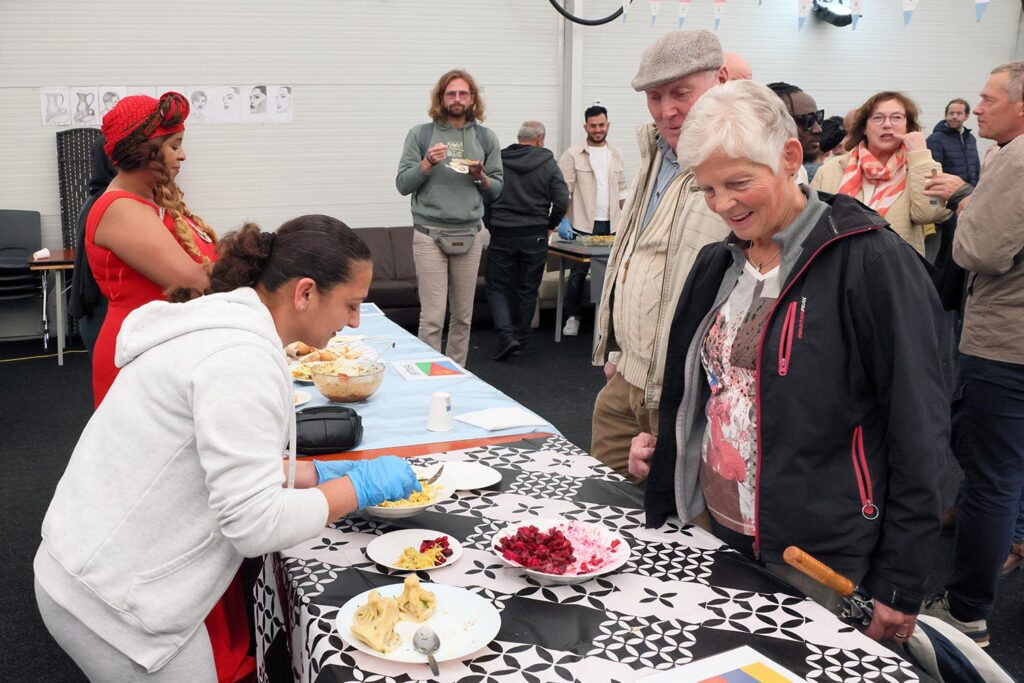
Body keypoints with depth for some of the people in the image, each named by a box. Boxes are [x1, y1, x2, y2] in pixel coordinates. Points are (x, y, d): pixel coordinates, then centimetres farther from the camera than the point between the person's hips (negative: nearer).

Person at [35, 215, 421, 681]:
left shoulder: (228, 322, 4)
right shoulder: (242, 357, -26)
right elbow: (256, 525, -26)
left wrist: (320, 474, 6)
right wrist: (361, 485, -15)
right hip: (114, 604, -9)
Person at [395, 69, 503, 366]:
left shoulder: (486, 138, 9)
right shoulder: (420, 135, 2)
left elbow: (496, 191, 12)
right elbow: (402, 184, 0)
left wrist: (481, 177, -9)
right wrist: (427, 163, -15)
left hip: (469, 236, 3)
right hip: (429, 234, -3)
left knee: (463, 316, 9)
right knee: (432, 317, -6)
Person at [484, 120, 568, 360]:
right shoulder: (548, 163, -2)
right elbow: (562, 200, -7)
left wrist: (491, 224, 9)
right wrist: (550, 225, 8)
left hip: (502, 235, 0)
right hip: (535, 236, 0)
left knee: (497, 287, 9)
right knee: (527, 289, 12)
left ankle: (506, 334, -9)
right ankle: (522, 340, 21)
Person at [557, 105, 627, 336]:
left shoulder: (615, 154, 13)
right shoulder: (573, 155, -2)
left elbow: (621, 189, 17)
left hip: (611, 225, 4)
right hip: (583, 226, -4)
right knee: (578, 272, 1)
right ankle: (572, 317, 12)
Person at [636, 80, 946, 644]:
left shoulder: (871, 263, -14)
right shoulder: (717, 264, 6)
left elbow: (917, 435, -13)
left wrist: (900, 587, -12)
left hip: (821, 565, -6)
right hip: (714, 534, 6)